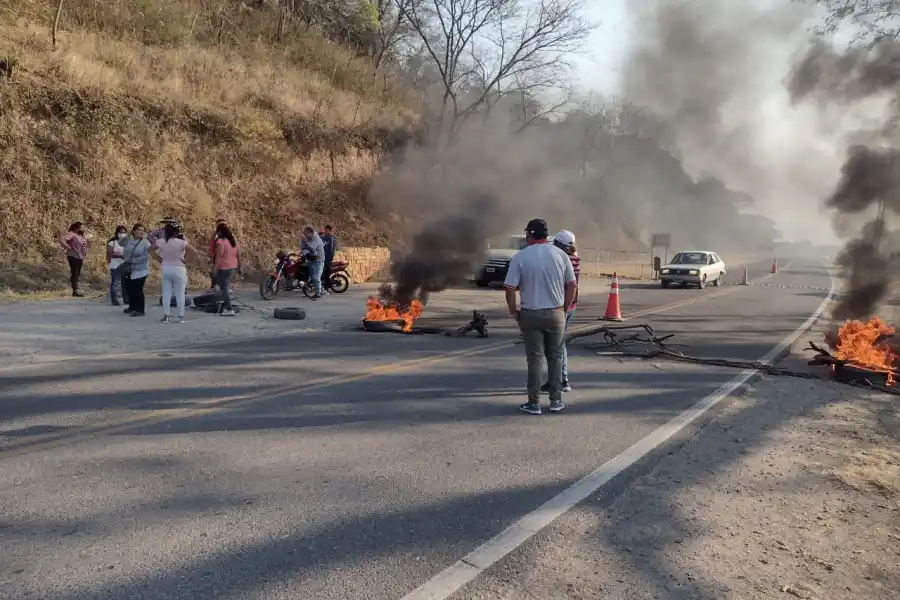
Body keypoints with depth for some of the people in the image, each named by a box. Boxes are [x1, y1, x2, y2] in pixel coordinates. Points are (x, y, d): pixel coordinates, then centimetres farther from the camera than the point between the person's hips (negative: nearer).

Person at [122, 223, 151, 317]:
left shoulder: (145, 242, -11)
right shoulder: (129, 240, 4)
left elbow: (146, 256, -17)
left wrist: (133, 260, -18)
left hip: (140, 271, -6)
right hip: (128, 271, 6)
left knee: (138, 291, -8)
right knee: (130, 290, 14)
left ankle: (140, 310, 1)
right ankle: (132, 307, 31)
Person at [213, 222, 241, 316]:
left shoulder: (220, 241, -16)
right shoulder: (234, 239, 6)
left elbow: (219, 256, -20)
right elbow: (238, 254, 11)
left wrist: (215, 268, -15)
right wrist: (239, 266, 19)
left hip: (223, 267, -7)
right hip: (232, 266, 8)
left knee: (224, 288, -1)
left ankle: (229, 309, -3)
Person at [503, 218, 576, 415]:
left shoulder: (520, 257, -8)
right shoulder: (560, 254, 0)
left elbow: (510, 288, -11)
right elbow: (571, 285, 3)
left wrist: (513, 311, 2)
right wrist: (565, 309, 12)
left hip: (530, 314, -2)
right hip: (556, 314, 2)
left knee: (535, 358, 5)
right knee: (555, 357, 13)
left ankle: (534, 403, 9)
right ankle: (556, 400, 17)